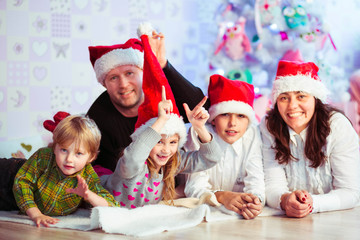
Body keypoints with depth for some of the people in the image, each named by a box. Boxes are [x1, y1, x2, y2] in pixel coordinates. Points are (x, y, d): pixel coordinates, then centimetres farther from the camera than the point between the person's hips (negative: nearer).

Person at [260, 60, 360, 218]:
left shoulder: (338, 127, -12)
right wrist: (284, 200, -32)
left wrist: (313, 203, -31)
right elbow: (272, 184, -9)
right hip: (286, 221, 1)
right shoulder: (269, 126, -6)